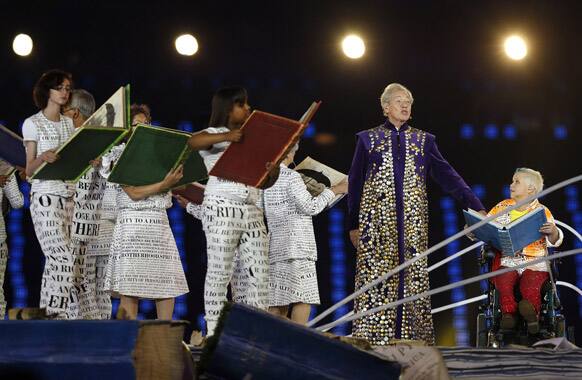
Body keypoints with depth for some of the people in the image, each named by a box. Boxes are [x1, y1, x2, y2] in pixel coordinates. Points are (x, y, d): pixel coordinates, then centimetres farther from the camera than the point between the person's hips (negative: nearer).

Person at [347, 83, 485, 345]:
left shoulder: (424, 141, 14)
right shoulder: (368, 139, 10)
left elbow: (447, 176, 9)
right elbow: (355, 183, 11)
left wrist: (476, 207, 0)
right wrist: (353, 225, 7)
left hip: (413, 222, 2)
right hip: (376, 222, -2)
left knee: (413, 279, -4)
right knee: (375, 277, -8)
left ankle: (413, 341, -4)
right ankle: (372, 340, -9)